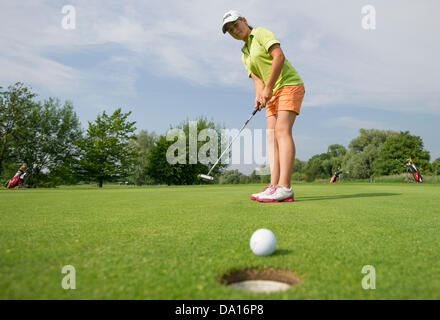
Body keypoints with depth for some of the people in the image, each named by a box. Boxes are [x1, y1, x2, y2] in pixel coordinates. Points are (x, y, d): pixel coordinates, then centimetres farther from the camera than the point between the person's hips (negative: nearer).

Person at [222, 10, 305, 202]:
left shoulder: (261, 33, 0)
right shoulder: (245, 56, 20)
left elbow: (279, 56, -15)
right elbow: (257, 79, 8)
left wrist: (268, 88, -19)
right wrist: (259, 97, -13)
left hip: (289, 85, -8)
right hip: (273, 94, 8)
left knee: (282, 130, -23)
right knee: (271, 135, -4)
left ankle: (284, 188, -31)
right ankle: (273, 186, -10)